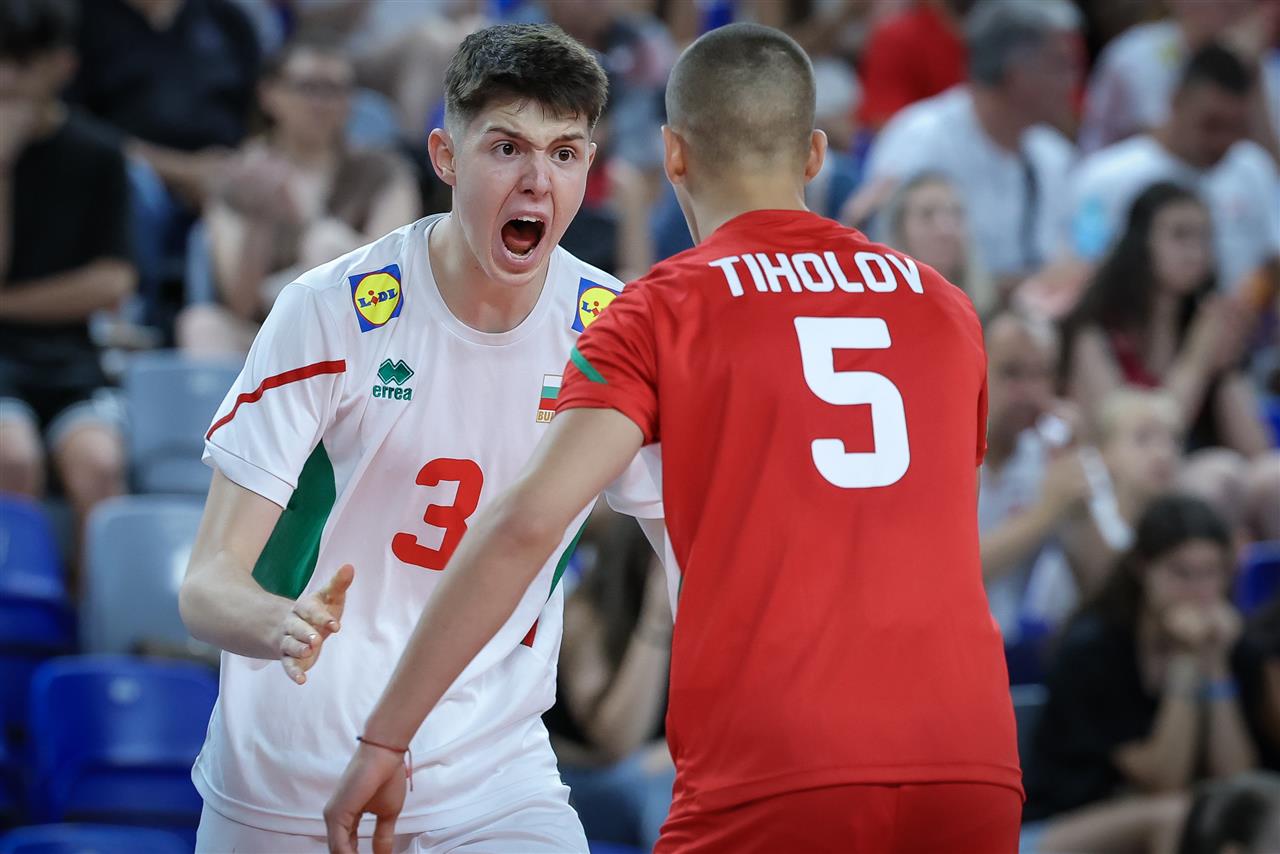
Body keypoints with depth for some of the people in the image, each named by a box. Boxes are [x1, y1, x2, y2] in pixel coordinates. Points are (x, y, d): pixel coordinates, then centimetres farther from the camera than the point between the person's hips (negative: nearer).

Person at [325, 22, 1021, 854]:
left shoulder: (664, 310, 4)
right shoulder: (946, 307, 15)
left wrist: (383, 742, -6)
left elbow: (526, 522, -8)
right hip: (972, 761, 4)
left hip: (772, 780, -3)